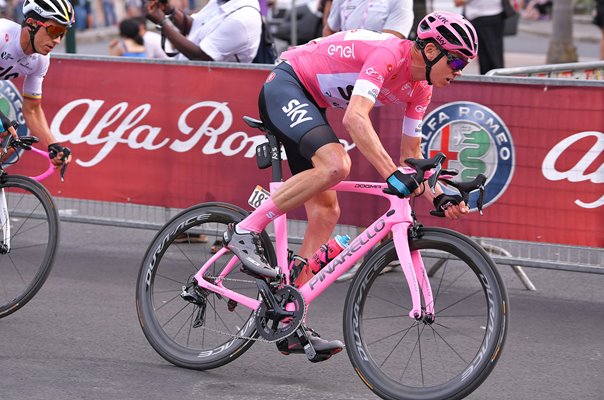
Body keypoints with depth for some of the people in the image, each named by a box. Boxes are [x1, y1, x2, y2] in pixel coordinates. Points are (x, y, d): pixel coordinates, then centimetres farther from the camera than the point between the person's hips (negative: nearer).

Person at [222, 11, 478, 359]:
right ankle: (246, 231, -21)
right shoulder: (388, 53, -26)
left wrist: (439, 198, -5)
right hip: (285, 86, -10)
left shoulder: (420, 89, 2)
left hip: (310, 105, 10)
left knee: (325, 212, 0)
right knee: (335, 164, -33)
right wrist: (393, 175, -46)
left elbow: (411, 154, 10)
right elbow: (355, 118, -39)